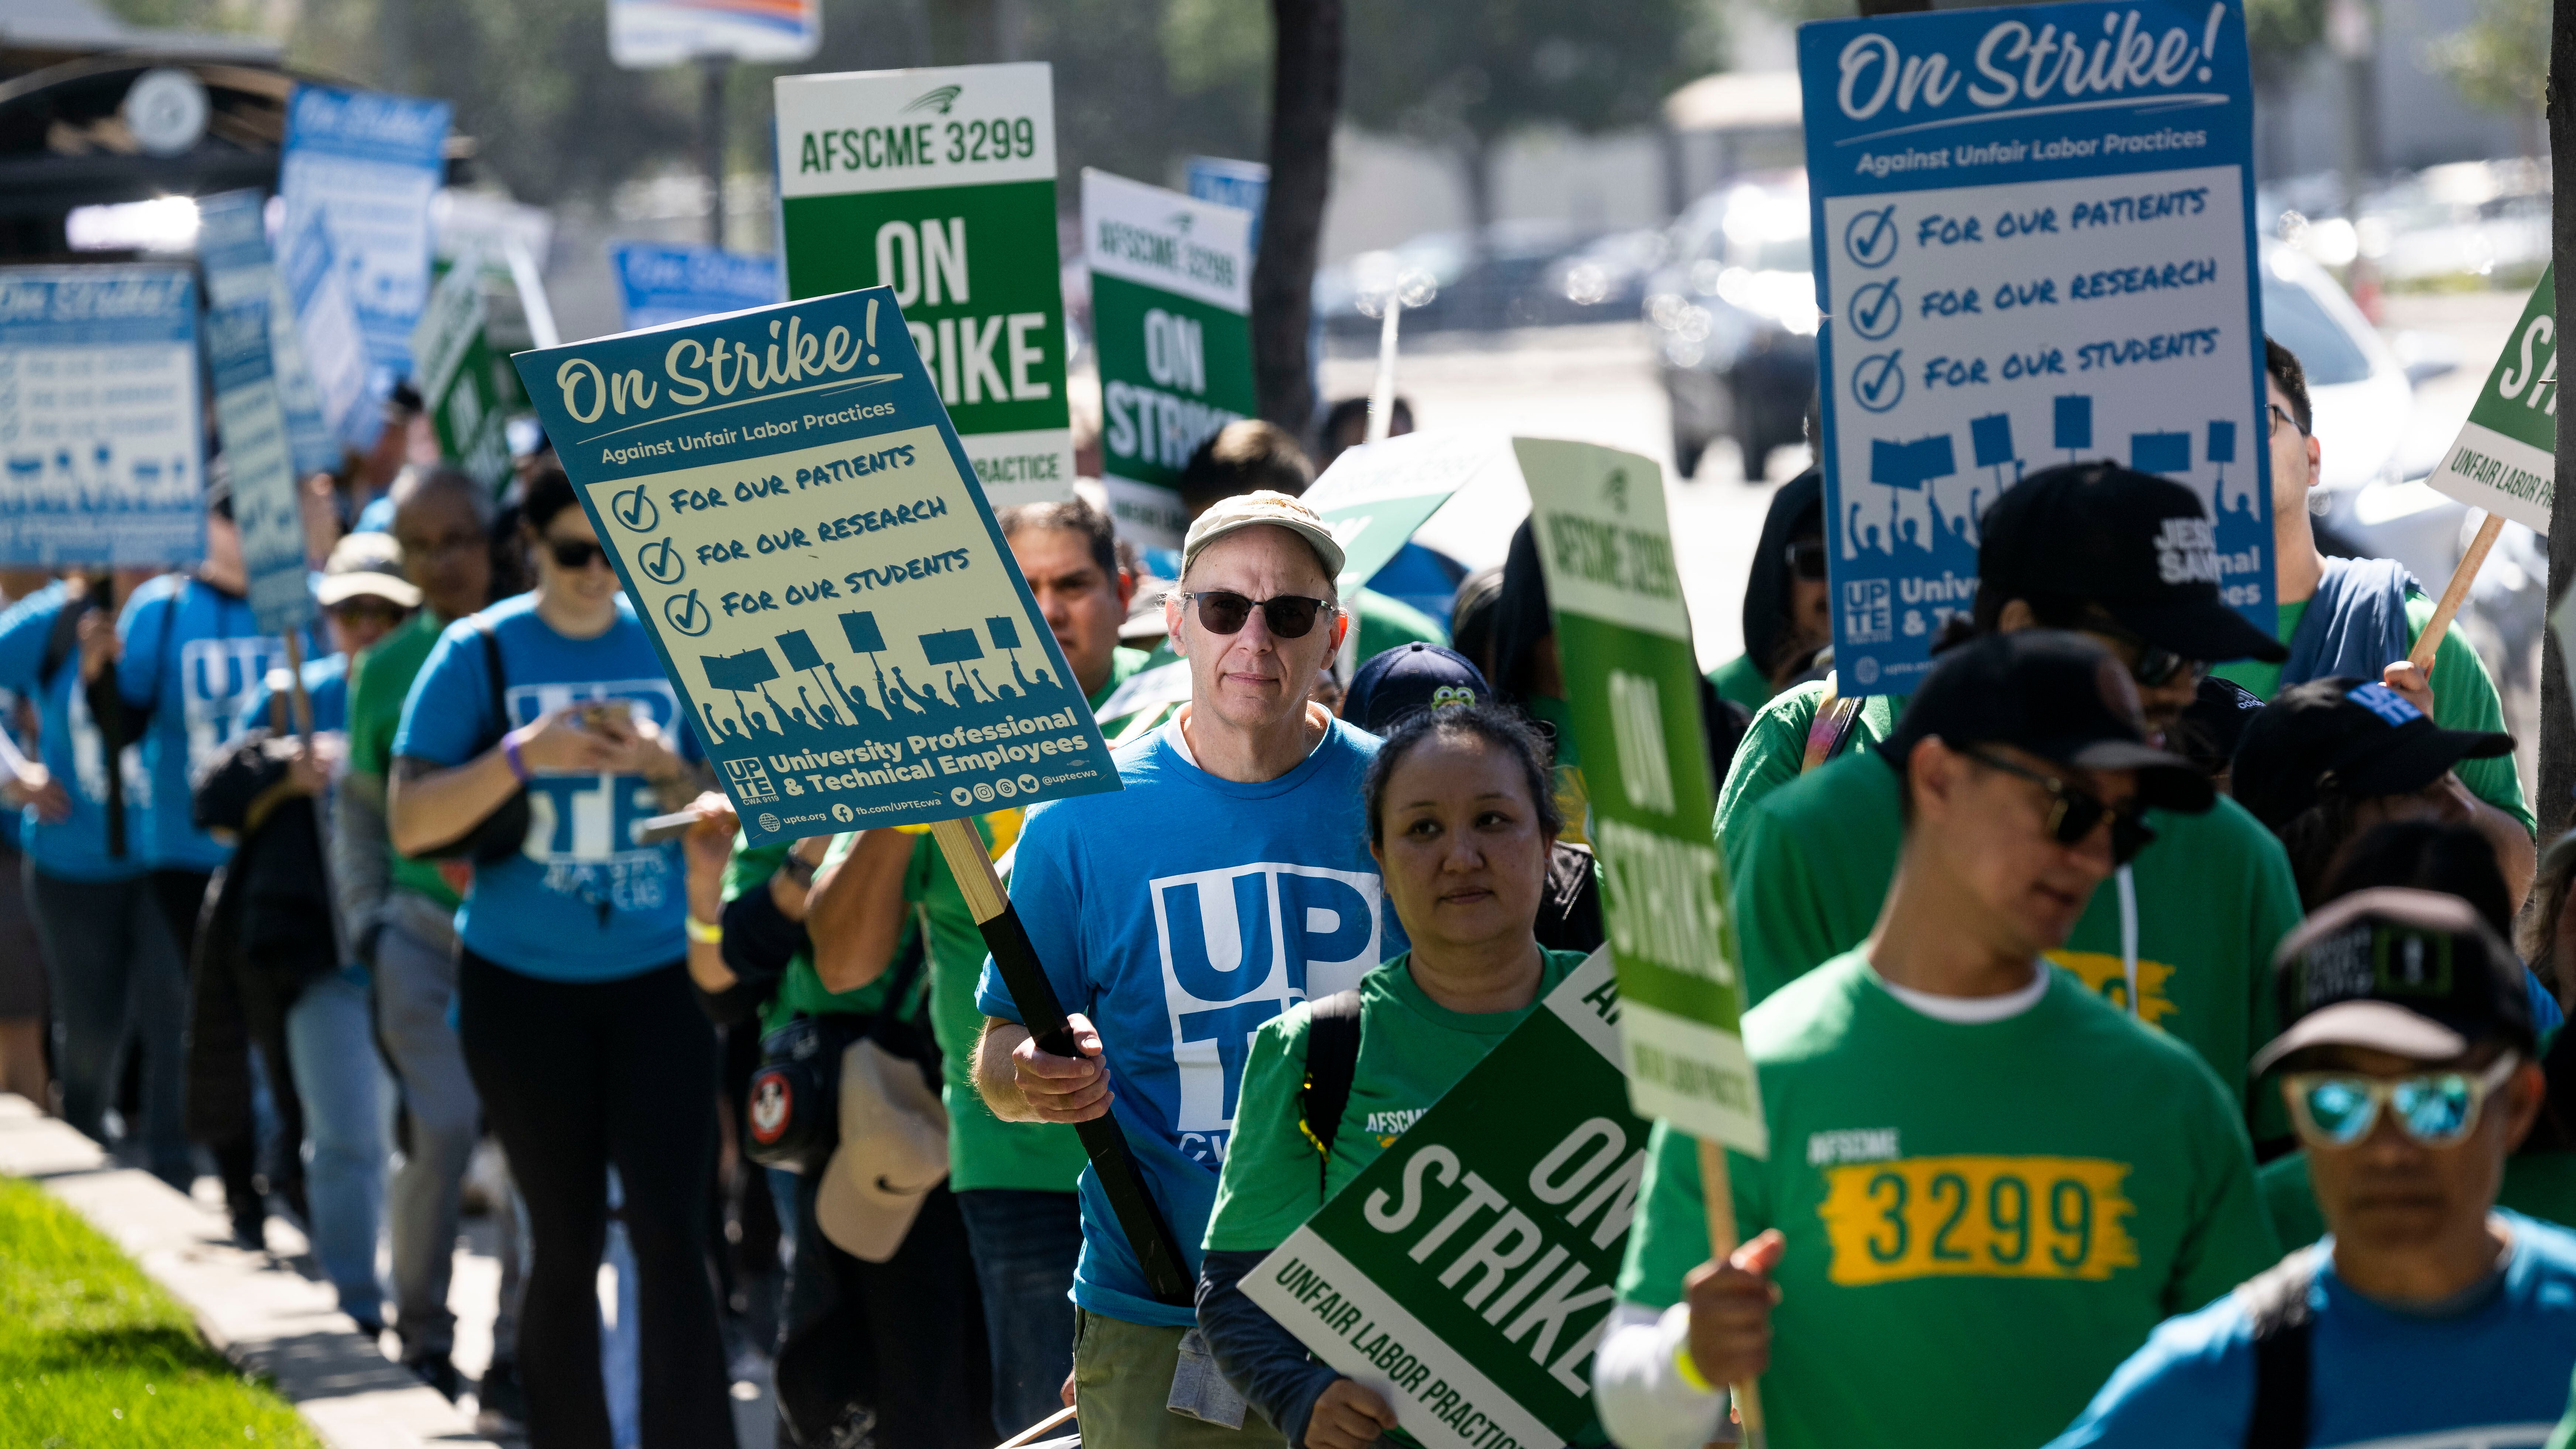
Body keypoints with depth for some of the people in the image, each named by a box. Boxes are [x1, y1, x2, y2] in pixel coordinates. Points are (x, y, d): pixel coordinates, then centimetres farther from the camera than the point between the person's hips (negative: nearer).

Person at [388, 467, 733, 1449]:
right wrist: (523, 755, -19)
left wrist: (663, 767, -16)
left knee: (672, 1233, -9)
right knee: (564, 1241, 7)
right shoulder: (481, 653, -2)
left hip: (657, 977, 0)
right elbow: (409, 823, -6)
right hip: (521, 987, 0)